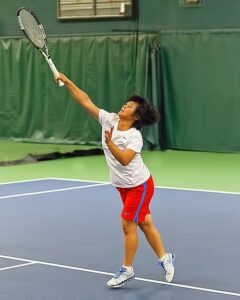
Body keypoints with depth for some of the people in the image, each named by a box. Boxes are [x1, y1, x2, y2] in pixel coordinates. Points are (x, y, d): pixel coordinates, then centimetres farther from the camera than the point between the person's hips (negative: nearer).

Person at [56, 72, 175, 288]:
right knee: (144, 223, 14)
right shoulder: (109, 120, -7)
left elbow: (124, 160, -36)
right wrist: (67, 81, -12)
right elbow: (86, 101, -8)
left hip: (139, 185, -7)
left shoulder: (135, 137, -24)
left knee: (127, 224, -6)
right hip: (123, 185, 7)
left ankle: (127, 269, 8)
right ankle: (165, 258, 28)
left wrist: (110, 143, -46)